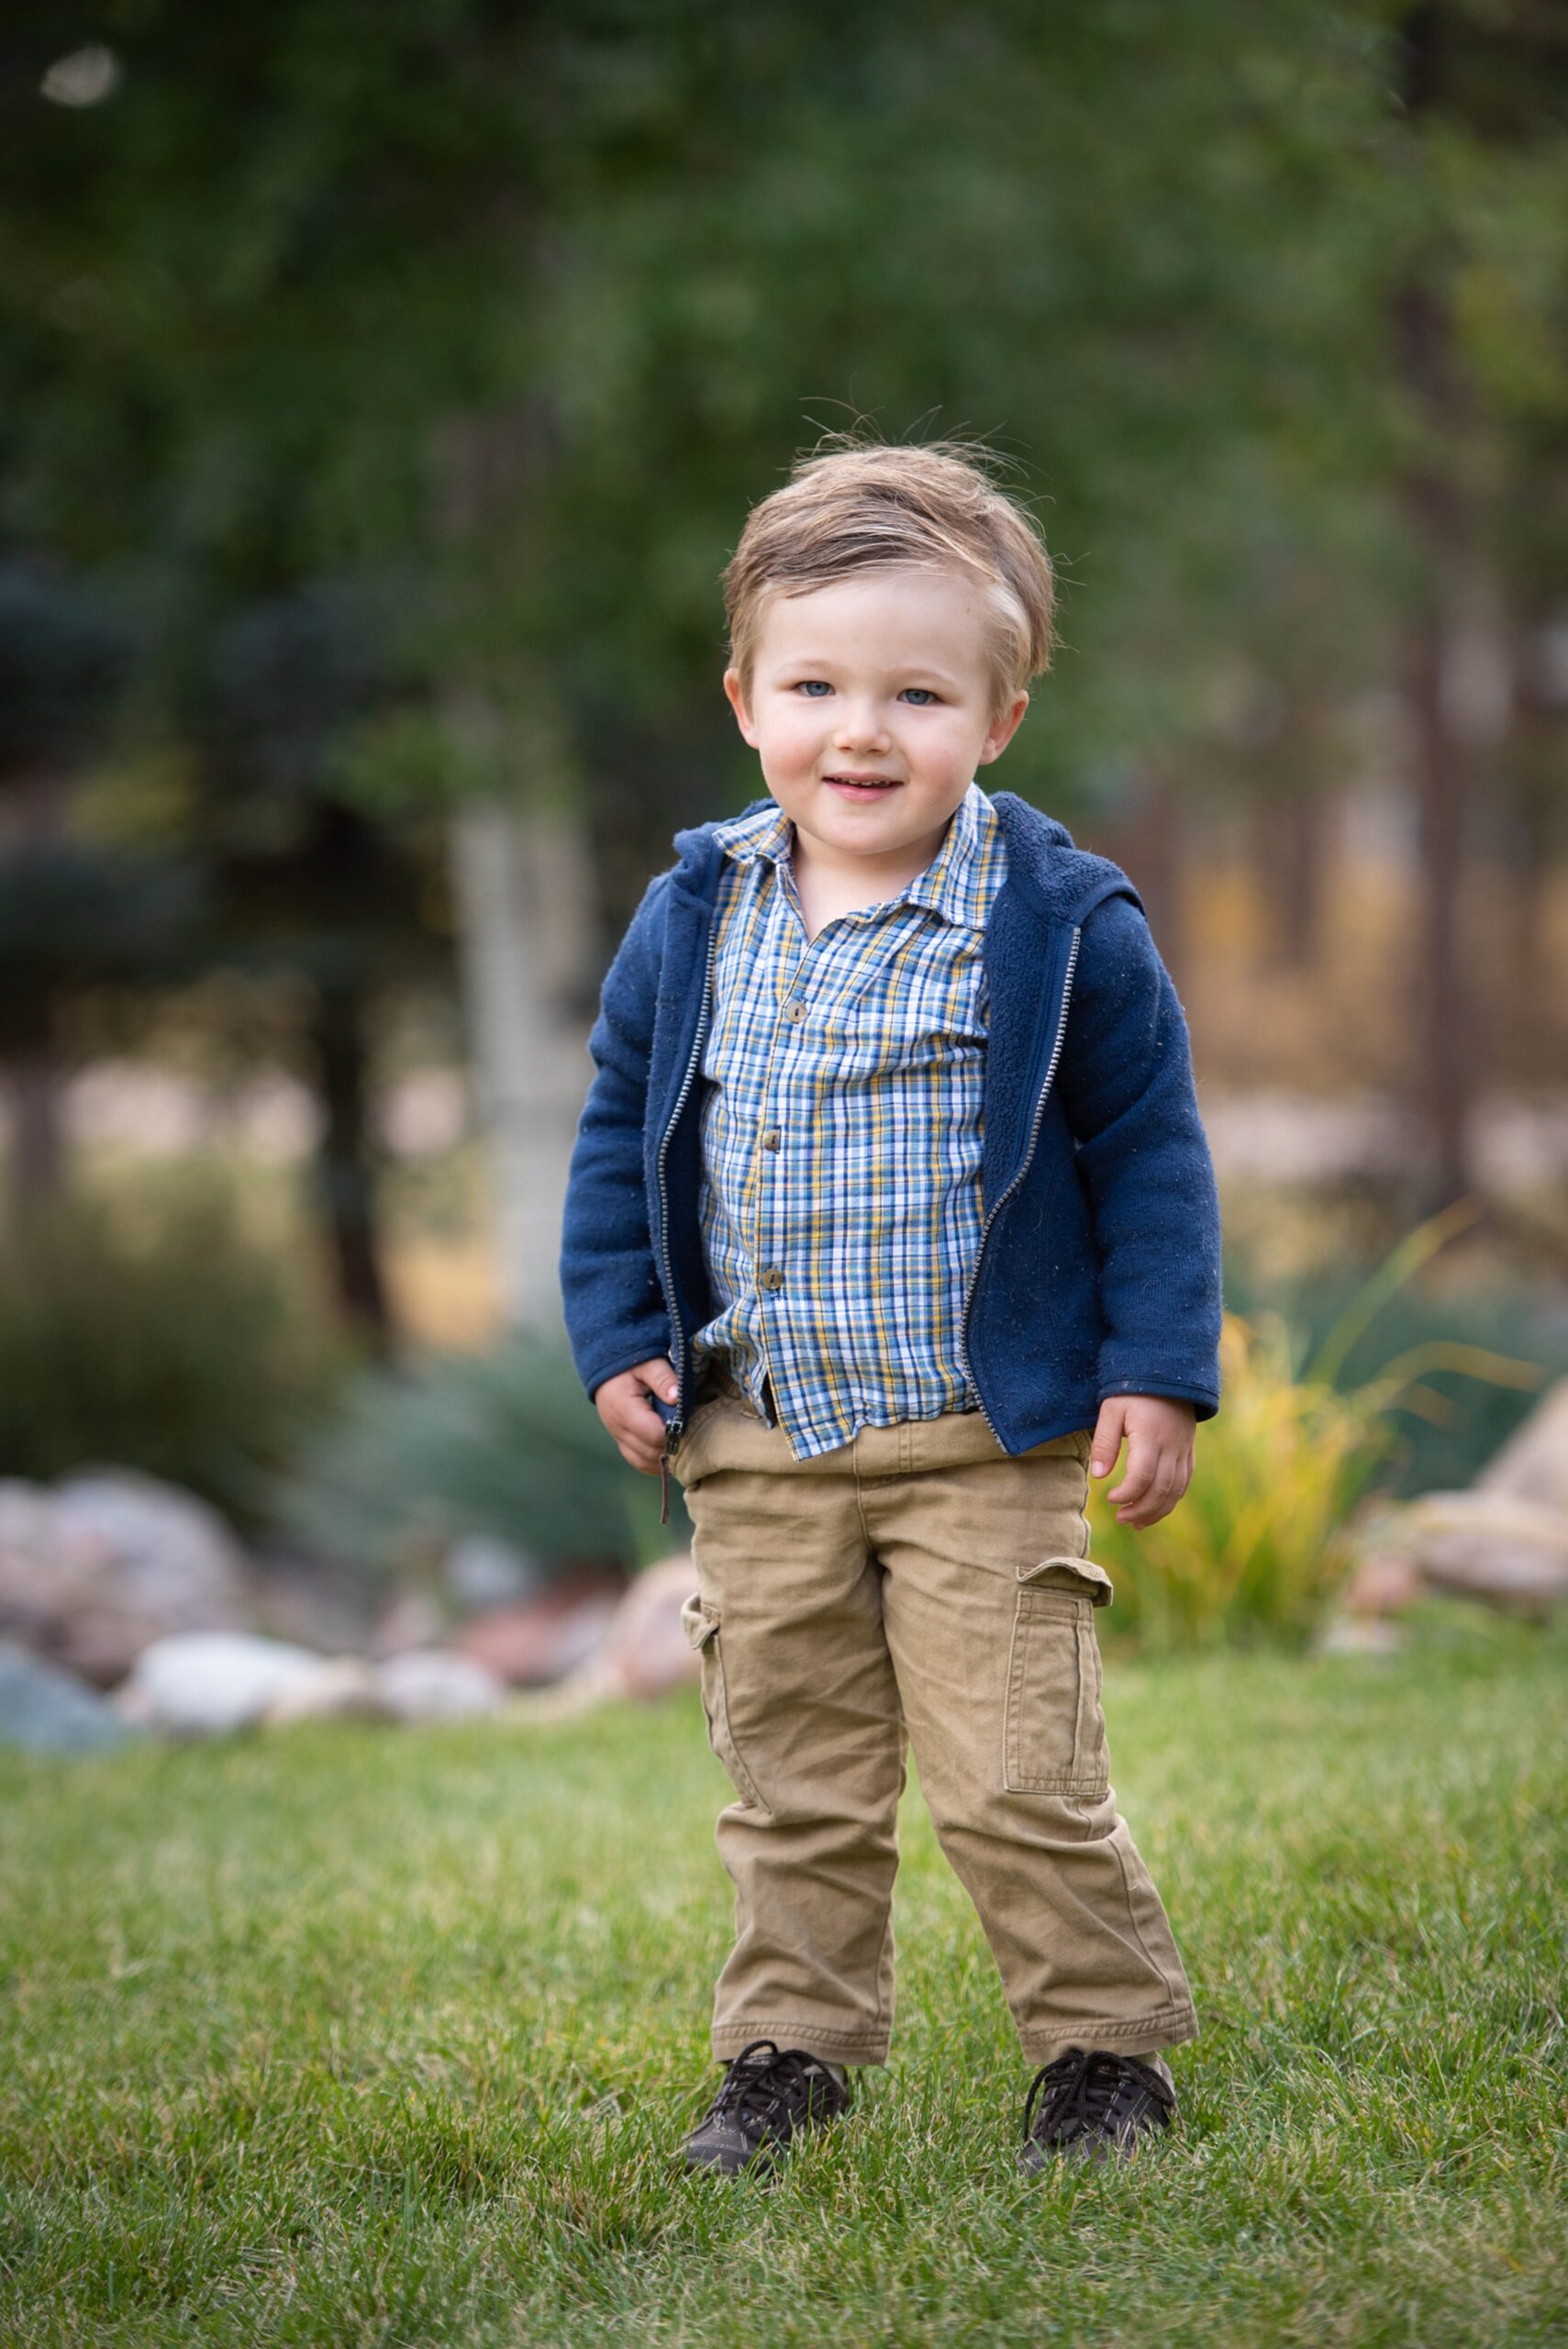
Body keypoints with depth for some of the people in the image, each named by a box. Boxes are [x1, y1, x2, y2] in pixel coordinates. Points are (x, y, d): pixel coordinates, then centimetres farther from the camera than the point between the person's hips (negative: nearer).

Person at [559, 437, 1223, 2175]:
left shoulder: (1061, 926, -9)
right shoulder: (690, 926, 2)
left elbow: (1148, 1151, -3)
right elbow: (621, 1134, 13)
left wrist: (1156, 1367, -7)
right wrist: (620, 1335, 6)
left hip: (986, 1443, -4)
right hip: (758, 1445, 4)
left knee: (1014, 1780, -4)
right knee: (791, 1781, 13)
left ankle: (1104, 2047, 14)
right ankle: (792, 2050, 27)